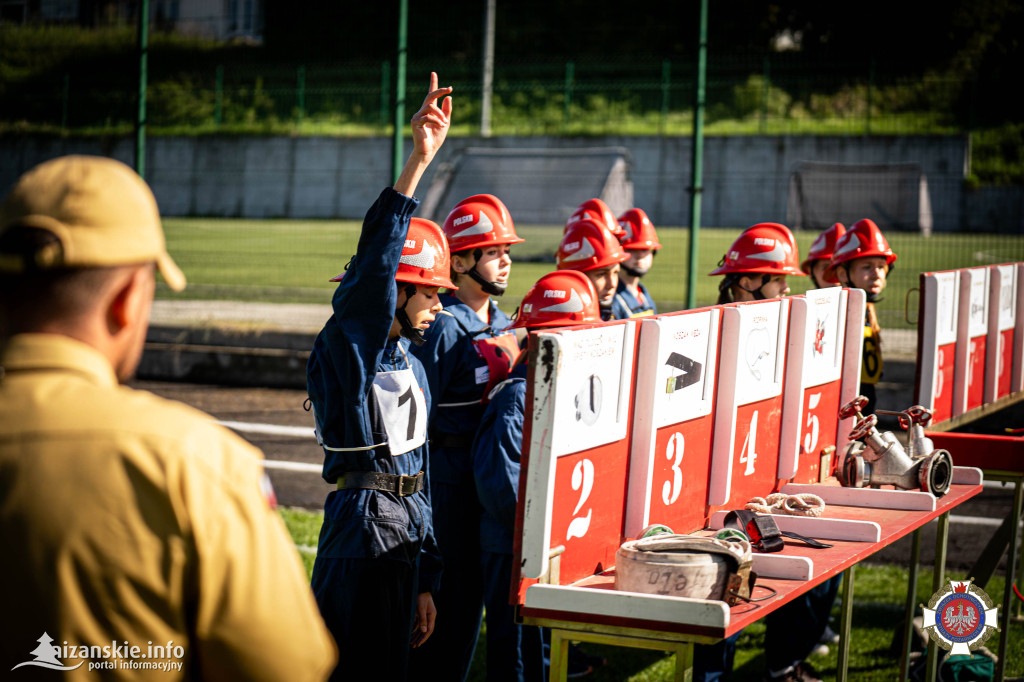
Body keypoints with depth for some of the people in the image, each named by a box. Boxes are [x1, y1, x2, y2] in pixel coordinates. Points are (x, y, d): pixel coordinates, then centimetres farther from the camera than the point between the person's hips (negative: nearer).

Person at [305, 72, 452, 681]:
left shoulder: (410, 365, 18)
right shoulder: (349, 346, -8)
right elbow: (375, 265, -27)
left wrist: (425, 583, 20)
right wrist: (418, 163, -36)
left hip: (404, 537, 9)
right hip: (362, 528, -9)